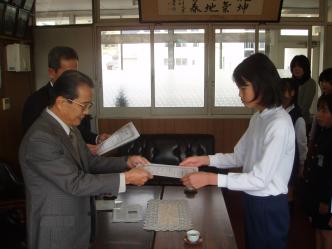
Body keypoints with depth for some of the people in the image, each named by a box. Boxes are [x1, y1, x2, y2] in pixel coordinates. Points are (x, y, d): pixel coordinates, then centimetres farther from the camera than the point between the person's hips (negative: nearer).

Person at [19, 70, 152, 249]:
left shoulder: (69, 127, 3)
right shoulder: (40, 138, -26)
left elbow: (90, 161, 11)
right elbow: (75, 183, -26)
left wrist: (126, 162, -2)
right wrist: (126, 178, -24)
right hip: (56, 232, -8)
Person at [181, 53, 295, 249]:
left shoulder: (279, 123, -24)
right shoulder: (259, 117, 3)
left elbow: (260, 178, -26)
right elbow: (240, 157, 8)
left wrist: (210, 178, -29)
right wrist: (205, 160, -4)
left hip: (269, 206, -8)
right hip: (254, 200, 8)